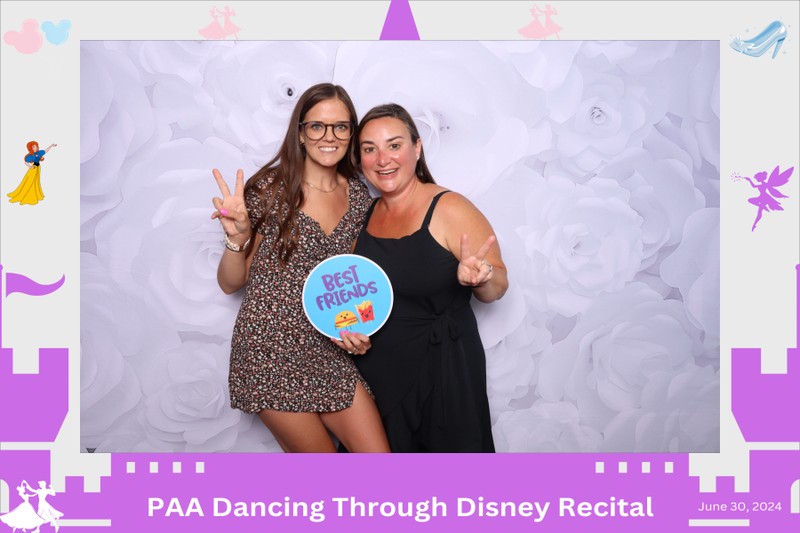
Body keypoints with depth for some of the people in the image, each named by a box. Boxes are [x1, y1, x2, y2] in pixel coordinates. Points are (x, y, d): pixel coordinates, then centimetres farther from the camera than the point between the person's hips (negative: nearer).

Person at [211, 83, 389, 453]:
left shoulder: (358, 196, 4)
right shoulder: (270, 188, -10)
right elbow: (230, 283, -4)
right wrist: (237, 236, -22)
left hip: (329, 349, 5)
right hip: (271, 349, -4)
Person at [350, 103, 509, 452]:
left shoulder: (450, 210, -14)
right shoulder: (365, 214, 3)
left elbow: (497, 288, -12)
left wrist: (476, 279, -32)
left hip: (441, 371, -5)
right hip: (375, 370, 6)